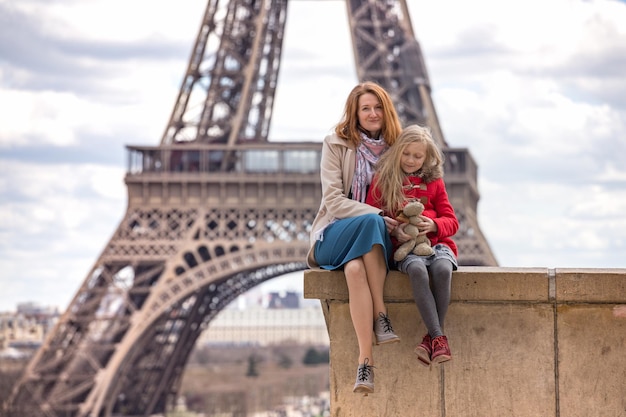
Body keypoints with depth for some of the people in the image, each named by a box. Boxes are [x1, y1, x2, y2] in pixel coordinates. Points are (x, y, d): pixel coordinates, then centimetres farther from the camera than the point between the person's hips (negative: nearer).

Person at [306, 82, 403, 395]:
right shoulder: (336, 145, 5)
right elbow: (333, 201, -6)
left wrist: (402, 222, -12)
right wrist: (375, 216, -21)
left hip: (378, 242, 2)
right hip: (335, 234, -2)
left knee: (355, 268, -37)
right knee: (369, 223, -38)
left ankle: (364, 360, -39)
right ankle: (380, 316, -39)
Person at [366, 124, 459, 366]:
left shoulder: (434, 182, 16)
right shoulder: (382, 180, 11)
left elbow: (451, 221, 13)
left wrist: (433, 225, -10)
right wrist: (393, 230, -13)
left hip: (436, 242, 2)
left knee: (442, 270, -34)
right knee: (417, 270, -37)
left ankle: (431, 338, -26)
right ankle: (439, 338, -38)